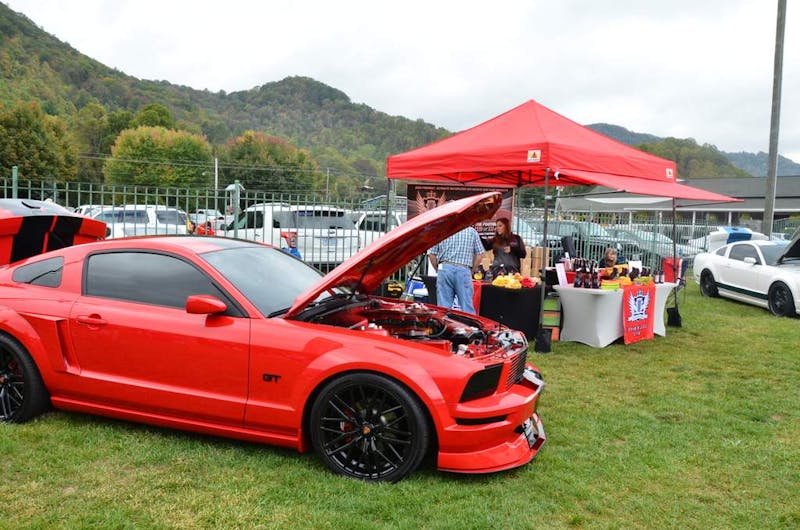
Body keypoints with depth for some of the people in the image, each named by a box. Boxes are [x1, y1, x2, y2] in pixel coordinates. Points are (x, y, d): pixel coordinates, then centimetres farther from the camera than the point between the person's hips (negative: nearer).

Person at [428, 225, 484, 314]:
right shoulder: (472, 231, 9)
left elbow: (431, 254, 5)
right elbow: (479, 254, 6)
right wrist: (472, 271, 14)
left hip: (445, 269, 0)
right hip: (464, 270, 0)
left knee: (443, 307, 3)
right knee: (467, 307, 2)